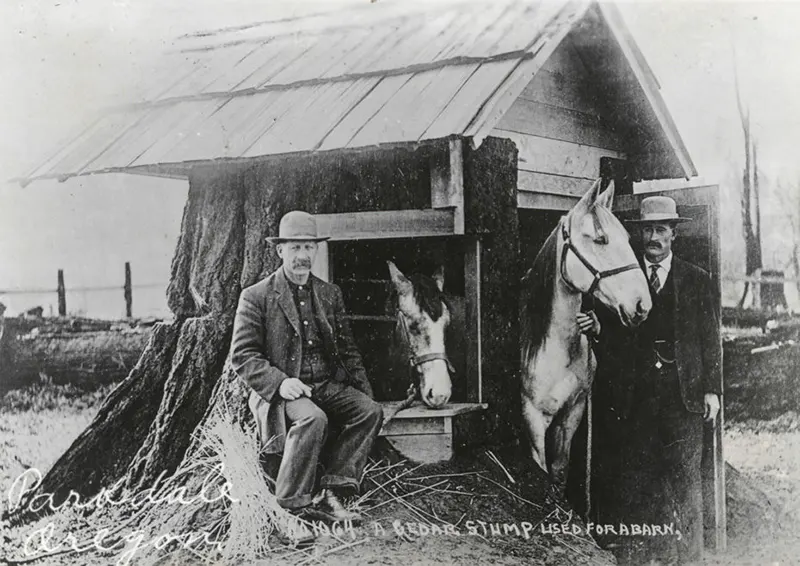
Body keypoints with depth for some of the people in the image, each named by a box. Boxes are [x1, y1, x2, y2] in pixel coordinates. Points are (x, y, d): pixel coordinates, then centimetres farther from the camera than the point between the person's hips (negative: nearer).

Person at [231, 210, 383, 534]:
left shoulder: (330, 294, 16)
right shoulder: (256, 297, 0)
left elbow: (346, 348, 19)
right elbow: (242, 355, -5)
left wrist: (365, 392, 4)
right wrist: (279, 382, -21)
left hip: (329, 386, 6)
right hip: (280, 392, -5)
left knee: (370, 411, -20)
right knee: (313, 418, -35)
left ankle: (331, 494, -21)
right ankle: (293, 506, -24)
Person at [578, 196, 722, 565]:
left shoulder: (697, 281, 10)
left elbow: (711, 340, 8)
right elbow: (611, 336, 9)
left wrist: (712, 389, 1)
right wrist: (596, 328, -13)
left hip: (682, 392, 0)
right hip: (632, 393, 0)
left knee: (682, 477, 2)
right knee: (630, 478, 0)